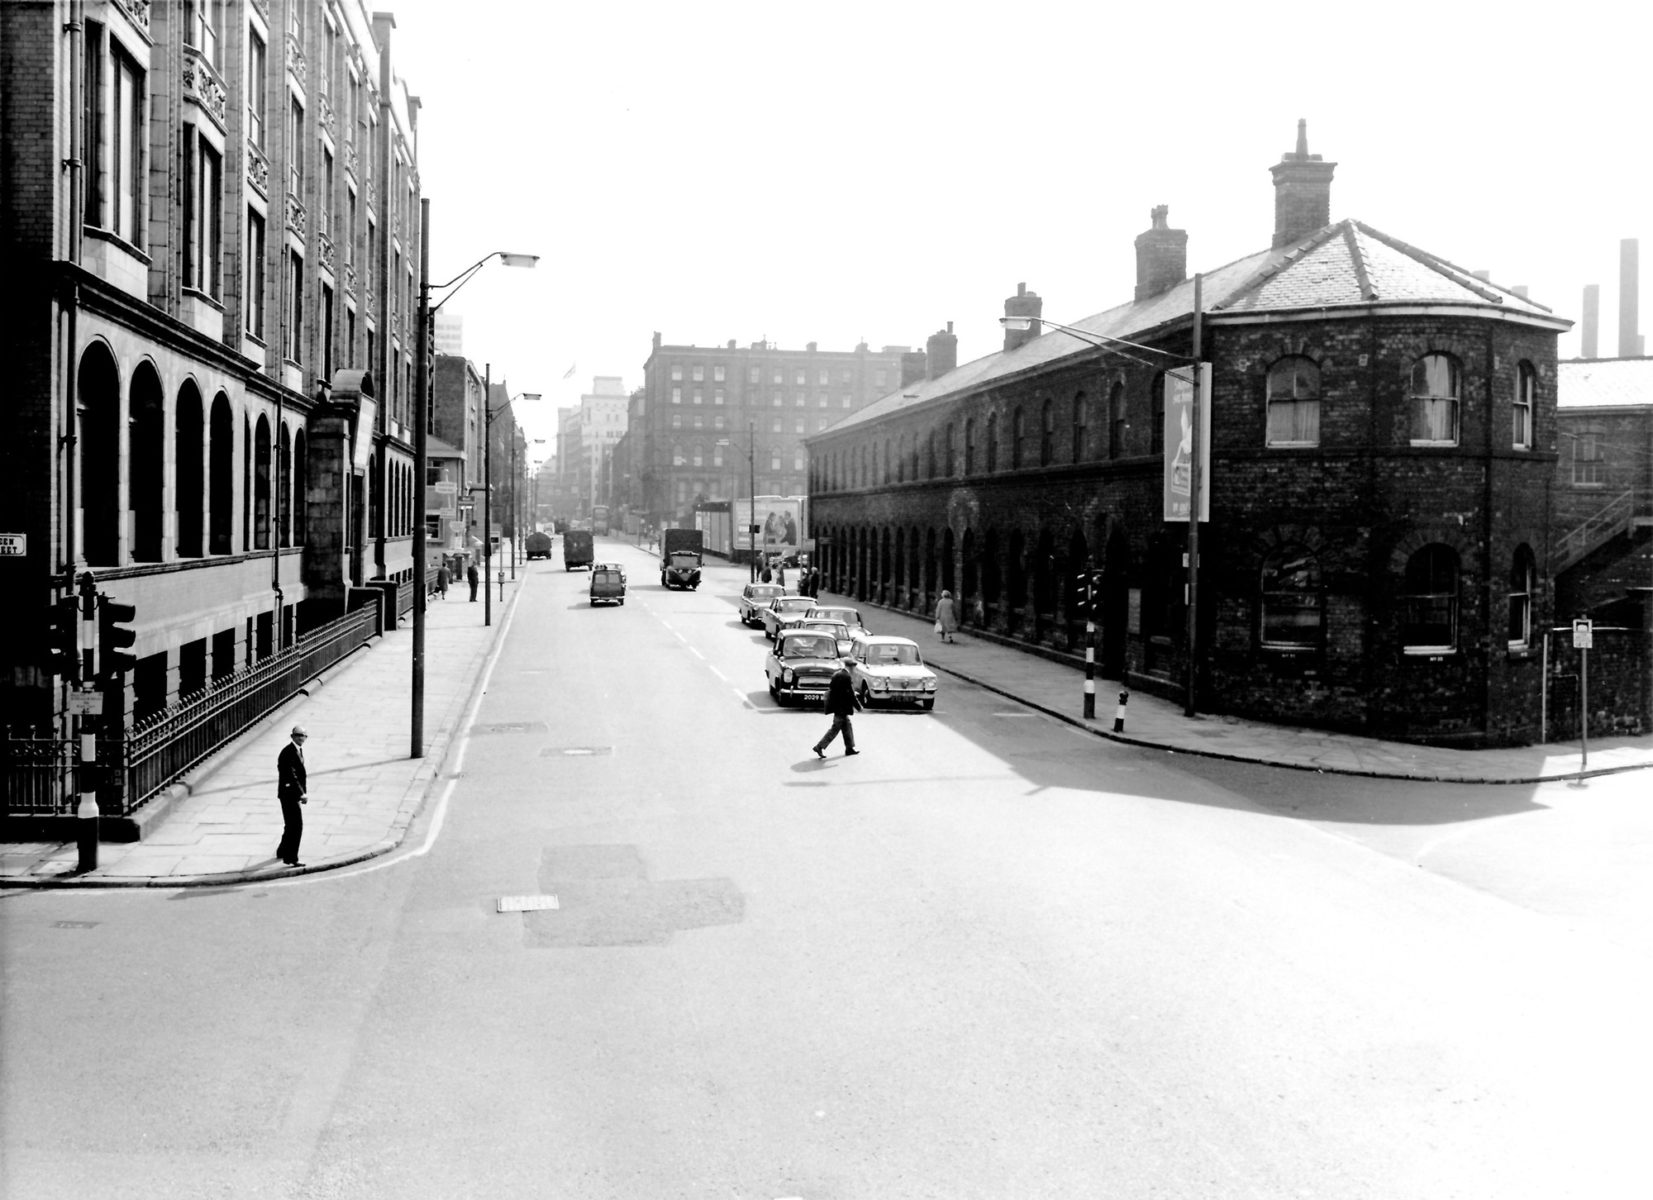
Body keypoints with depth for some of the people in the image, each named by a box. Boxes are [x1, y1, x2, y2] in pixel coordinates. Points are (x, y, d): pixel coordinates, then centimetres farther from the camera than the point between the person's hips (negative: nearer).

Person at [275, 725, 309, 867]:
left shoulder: (299, 750, 12)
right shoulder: (289, 752, -19)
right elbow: (291, 776, -24)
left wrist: (303, 793, 10)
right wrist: (302, 794, -27)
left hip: (294, 793, 10)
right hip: (289, 793, -10)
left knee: (291, 825, 22)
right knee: (296, 826, -10)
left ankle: (282, 852, 37)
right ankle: (291, 858, -7)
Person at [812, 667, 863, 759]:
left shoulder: (837, 673, 8)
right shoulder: (845, 676, -20)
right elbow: (850, 695, -20)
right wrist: (858, 706, -11)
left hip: (838, 705, 10)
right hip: (841, 707, -10)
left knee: (847, 726, 17)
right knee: (836, 728, -2)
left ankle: (849, 748, 23)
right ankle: (819, 747, -1)